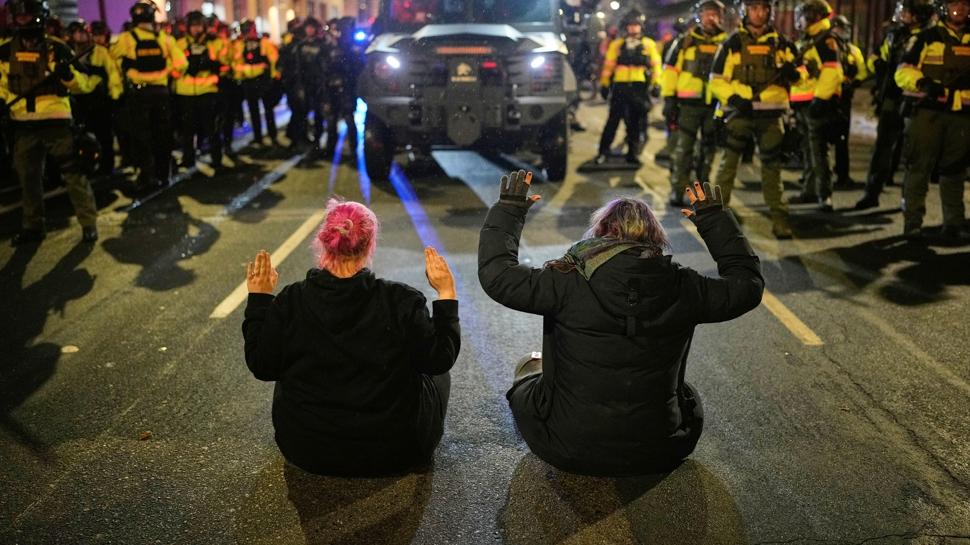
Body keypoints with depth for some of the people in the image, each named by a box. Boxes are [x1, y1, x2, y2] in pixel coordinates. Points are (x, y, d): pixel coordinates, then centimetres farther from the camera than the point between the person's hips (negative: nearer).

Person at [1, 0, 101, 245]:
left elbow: (87, 84, -3)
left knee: (73, 173, -2)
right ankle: (33, 226, 24)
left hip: (56, 122, -4)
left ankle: (89, 223, 7)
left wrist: (69, 75, -23)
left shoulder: (58, 49, -4)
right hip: (23, 125, 4)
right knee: (28, 177, 12)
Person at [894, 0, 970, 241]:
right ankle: (912, 221, 0)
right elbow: (903, 72, -5)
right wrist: (923, 83, -22)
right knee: (920, 167, -5)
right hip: (930, 111, -4)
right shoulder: (928, 37, 2)